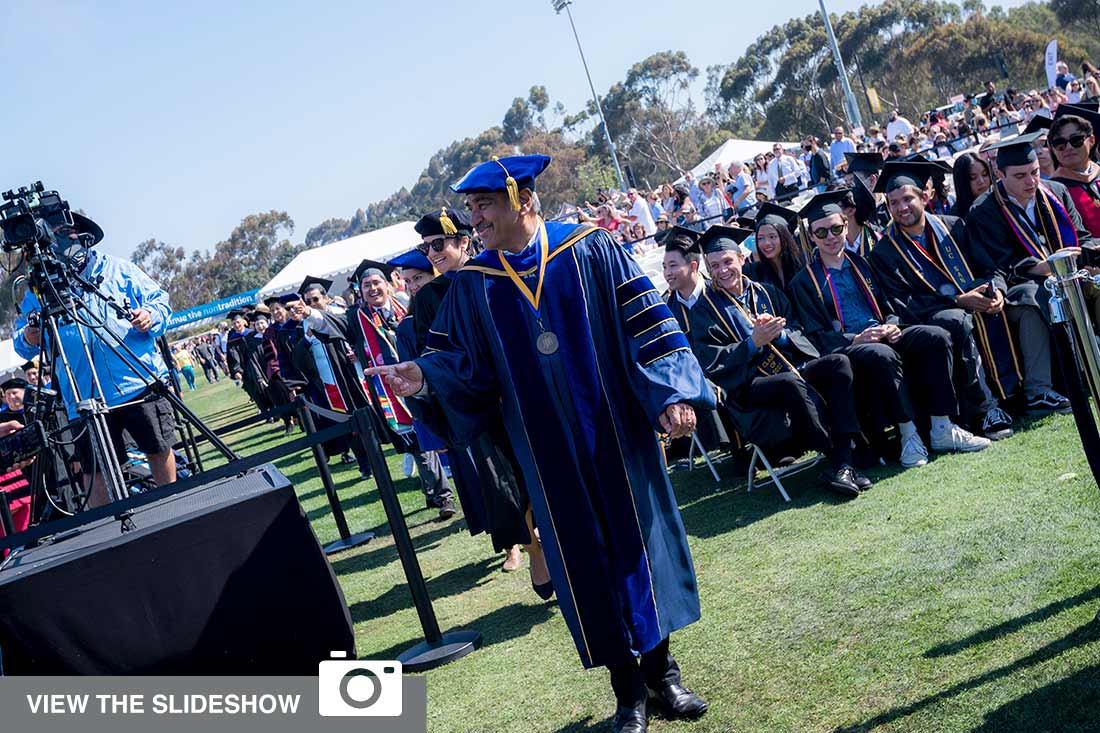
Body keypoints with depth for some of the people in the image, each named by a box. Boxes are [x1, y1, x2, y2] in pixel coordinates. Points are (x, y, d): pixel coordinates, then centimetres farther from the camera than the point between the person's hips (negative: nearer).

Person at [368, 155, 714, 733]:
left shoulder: (591, 251, -5)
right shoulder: (472, 285, 2)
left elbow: (645, 323, -7)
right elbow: (464, 364, 2)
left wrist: (672, 394, -16)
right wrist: (427, 379, -19)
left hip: (615, 432, -1)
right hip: (548, 450, 2)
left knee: (641, 538, 7)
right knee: (583, 556, 7)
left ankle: (661, 670, 25)